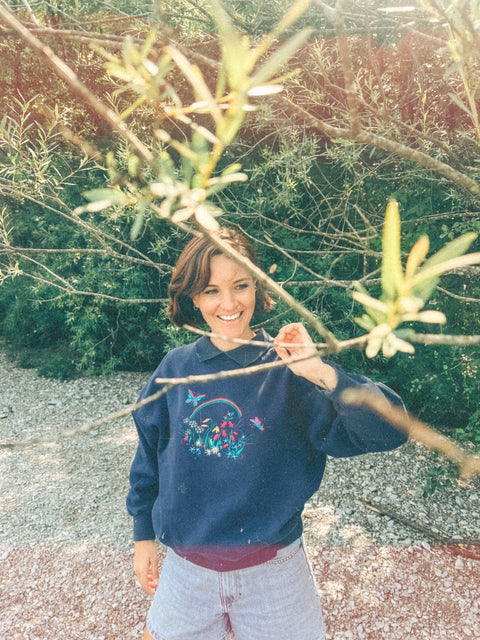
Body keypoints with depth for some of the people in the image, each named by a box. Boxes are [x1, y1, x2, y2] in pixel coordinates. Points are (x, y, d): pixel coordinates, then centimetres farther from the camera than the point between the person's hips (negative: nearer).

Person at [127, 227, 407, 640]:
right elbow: (148, 459, 6)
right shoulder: (176, 369, -6)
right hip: (186, 569, 3)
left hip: (273, 572, -2)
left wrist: (321, 372, -36)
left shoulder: (288, 369, -14)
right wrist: (144, 537, 11)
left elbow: (388, 431, -24)